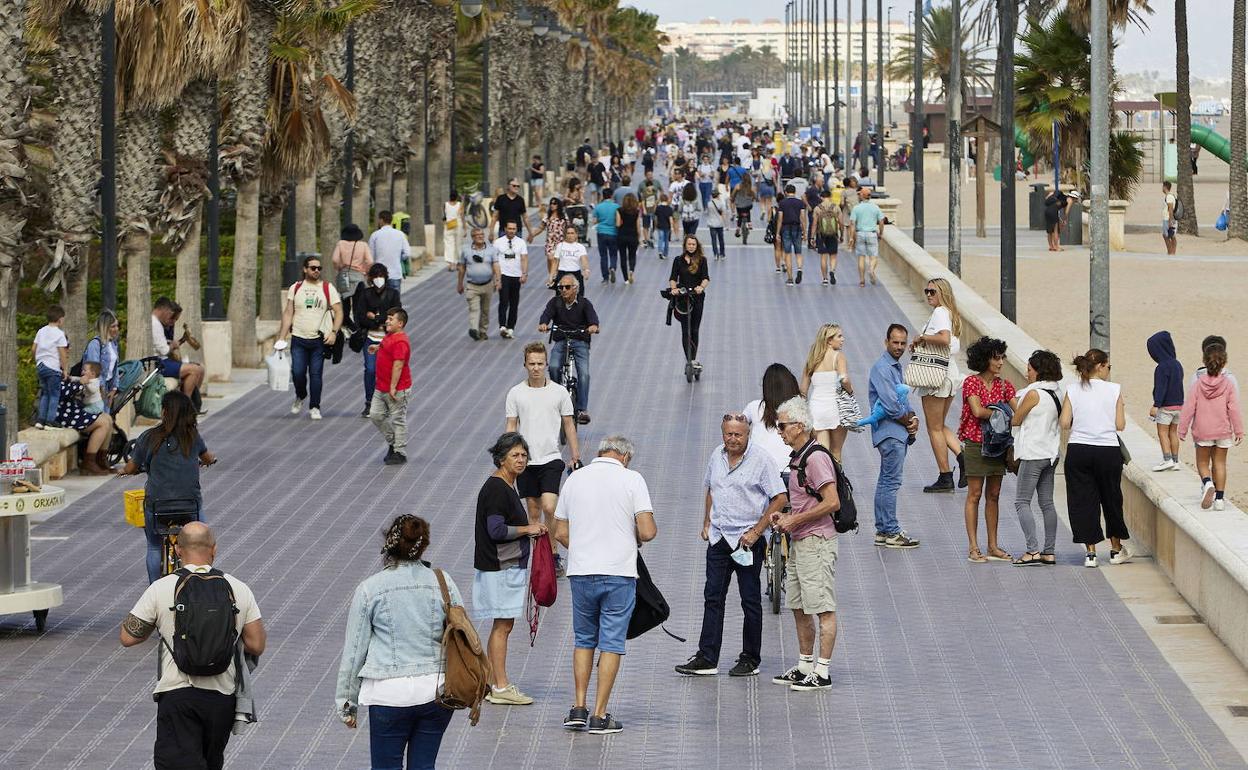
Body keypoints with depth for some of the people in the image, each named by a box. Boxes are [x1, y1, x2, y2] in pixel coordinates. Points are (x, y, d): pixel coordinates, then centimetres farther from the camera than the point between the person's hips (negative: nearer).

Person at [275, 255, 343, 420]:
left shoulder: (328, 289, 3)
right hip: (299, 339, 1)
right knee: (297, 372, -5)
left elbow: (338, 312, 2)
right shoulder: (295, 288, 8)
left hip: (319, 339, -1)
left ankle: (314, 407, 8)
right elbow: (288, 313, 9)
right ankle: (300, 397, 24)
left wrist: (334, 332, -13)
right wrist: (281, 338, 3)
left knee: (315, 374, -2)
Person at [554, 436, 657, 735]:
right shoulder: (632, 479, -5)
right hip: (619, 574, -3)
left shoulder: (575, 479, 6)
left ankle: (578, 708, 12)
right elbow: (647, 531, -11)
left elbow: (561, 533, 10)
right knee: (611, 643, 3)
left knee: (584, 640, 17)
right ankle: (599, 716, 2)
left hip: (580, 573, 3)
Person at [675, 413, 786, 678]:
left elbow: (780, 498, -12)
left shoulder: (760, 459, -10)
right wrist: (706, 523, 15)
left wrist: (756, 531, -14)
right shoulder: (717, 456, 9)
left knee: (750, 601, 3)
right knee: (712, 597, 5)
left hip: (747, 540, -6)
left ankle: (750, 660, 11)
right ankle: (706, 659, 7)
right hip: (718, 537, 6)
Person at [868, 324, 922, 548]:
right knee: (891, 482, -9)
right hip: (890, 432, -10)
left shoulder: (896, 367, 18)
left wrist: (913, 418, 1)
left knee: (886, 482, 12)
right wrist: (910, 421, -7)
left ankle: (882, 530, 16)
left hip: (899, 433, 10)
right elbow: (890, 405, -20)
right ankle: (891, 532, -9)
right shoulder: (881, 368, -13)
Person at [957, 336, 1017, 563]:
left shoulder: (1004, 385, 9)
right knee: (975, 495, -3)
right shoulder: (971, 382, -7)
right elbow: (977, 411, -19)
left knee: (993, 495, 8)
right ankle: (973, 548, -2)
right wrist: (1004, 415, -12)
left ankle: (993, 546, 13)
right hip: (976, 443, -5)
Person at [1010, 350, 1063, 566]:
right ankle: (1049, 552, 10)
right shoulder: (1055, 394, 9)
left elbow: (1015, 420, -7)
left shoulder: (1034, 394, -15)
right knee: (1046, 502, 10)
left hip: (1033, 454, -8)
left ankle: (1033, 551, -12)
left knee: (1022, 502, -4)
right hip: (1051, 453, 8)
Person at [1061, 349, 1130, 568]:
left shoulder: (1072, 391, 0)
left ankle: (1090, 552, 5)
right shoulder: (1114, 390, -3)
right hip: (1108, 450, -1)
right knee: (1111, 499, 15)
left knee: (1082, 500, 7)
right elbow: (1120, 425, -4)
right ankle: (1116, 549, 26)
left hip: (1078, 450, 1)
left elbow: (1065, 423, -4)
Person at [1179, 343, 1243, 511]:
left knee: (1202, 462, 13)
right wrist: (1239, 431, 2)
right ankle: (1219, 498, 10)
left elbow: (1189, 409, -8)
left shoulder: (1197, 385, -10)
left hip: (1202, 432, -1)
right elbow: (1234, 410, -7)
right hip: (1223, 432, 1)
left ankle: (1207, 483, -18)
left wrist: (1182, 430, 1)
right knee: (1219, 463, 11)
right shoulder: (1229, 385, -9)